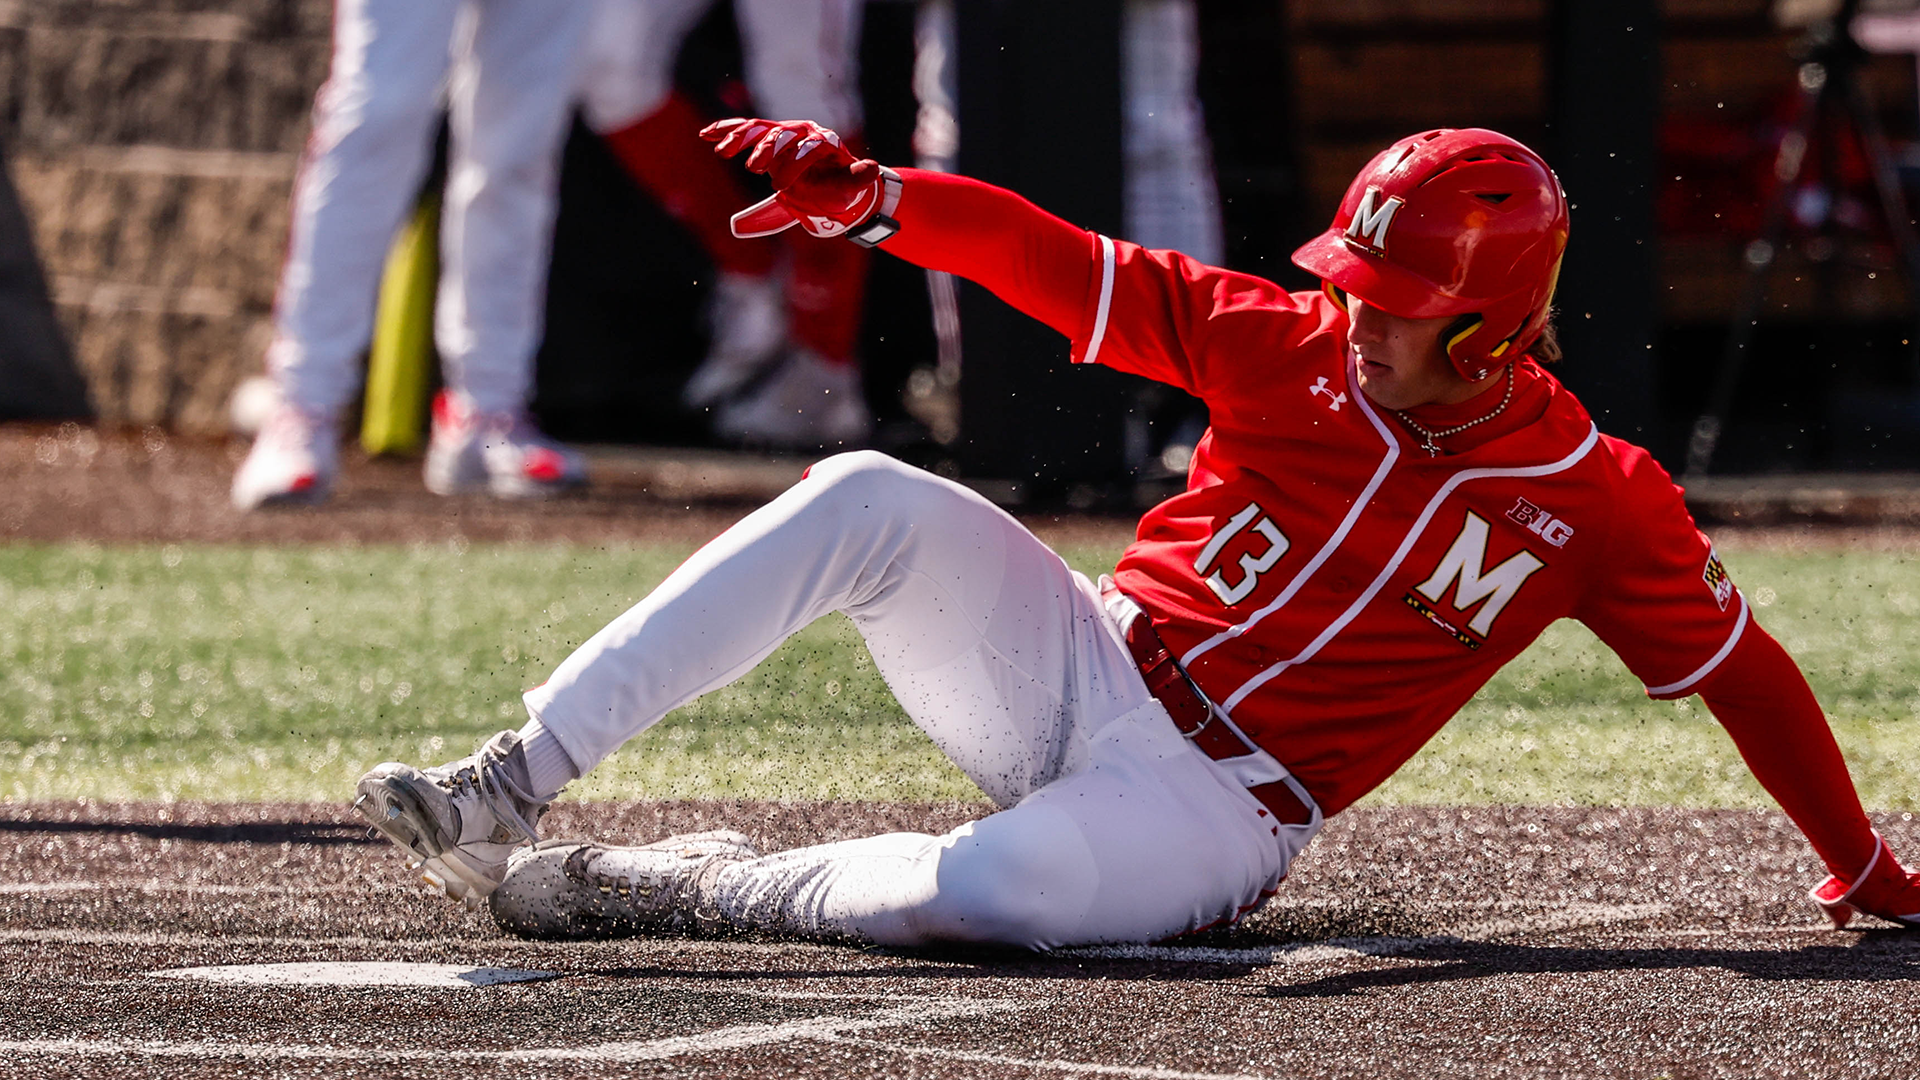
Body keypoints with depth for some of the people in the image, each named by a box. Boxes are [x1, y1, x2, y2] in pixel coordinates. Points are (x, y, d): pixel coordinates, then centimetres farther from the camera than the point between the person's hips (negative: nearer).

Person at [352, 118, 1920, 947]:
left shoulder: (1597, 501, -7)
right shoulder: (1291, 347, -1)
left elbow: (1741, 664, 3)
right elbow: (1063, 266, -6)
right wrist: (872, 197, -22)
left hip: (1215, 815, -3)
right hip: (1073, 668, 3)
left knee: (988, 888, -39)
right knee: (871, 499, -26)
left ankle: (686, 888, -12)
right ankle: (512, 789, -28)